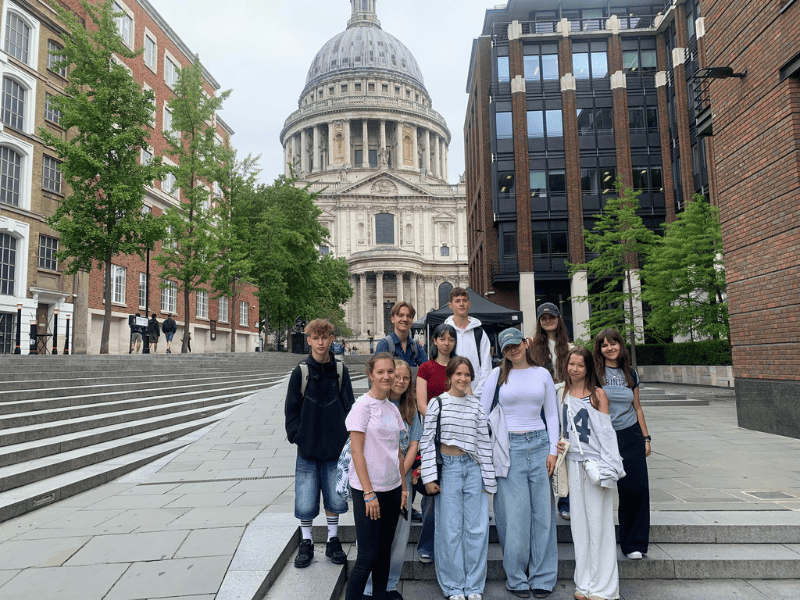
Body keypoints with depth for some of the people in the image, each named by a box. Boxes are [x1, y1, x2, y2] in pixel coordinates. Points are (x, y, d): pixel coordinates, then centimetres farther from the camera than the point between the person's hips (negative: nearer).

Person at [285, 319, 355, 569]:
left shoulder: (340, 370, 1)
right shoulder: (300, 372, -3)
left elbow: (348, 405, 5)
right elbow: (292, 408, 1)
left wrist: (346, 437, 0)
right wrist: (296, 436, -5)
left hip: (335, 447, 1)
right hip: (308, 447, -1)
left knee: (335, 497, 9)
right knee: (305, 499, 3)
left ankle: (333, 541, 29)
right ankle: (306, 543, 24)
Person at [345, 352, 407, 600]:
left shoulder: (392, 408, 9)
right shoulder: (363, 405, -11)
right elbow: (356, 451, -14)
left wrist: (403, 487, 11)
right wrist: (368, 493, -16)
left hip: (392, 488, 7)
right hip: (367, 489, -6)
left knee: (384, 552, 14)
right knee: (367, 556, -4)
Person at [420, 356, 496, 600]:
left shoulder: (476, 405, 6)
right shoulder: (437, 403, -2)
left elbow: (484, 442, 8)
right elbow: (427, 441, -3)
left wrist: (488, 478, 6)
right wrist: (429, 476, -7)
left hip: (473, 467, 3)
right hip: (448, 467, -2)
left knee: (477, 528, 5)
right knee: (450, 529, 4)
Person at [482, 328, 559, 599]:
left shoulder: (542, 374, 8)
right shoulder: (498, 374, 3)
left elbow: (552, 414, 10)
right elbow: (482, 412, 3)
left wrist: (553, 450, 2)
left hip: (539, 444, 2)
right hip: (509, 447, -2)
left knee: (542, 511, 5)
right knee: (515, 513, 1)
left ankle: (542, 578, 20)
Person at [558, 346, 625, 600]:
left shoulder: (598, 394, -4)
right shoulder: (563, 394, 9)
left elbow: (606, 432, -6)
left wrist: (606, 470, -11)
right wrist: (559, 443, 1)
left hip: (594, 462, -4)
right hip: (573, 463, 5)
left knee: (598, 521, 0)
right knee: (579, 522, 10)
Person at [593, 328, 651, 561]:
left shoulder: (631, 373, 10)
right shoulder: (594, 373, -2)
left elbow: (637, 408, 16)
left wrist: (646, 438, 13)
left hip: (631, 437, 4)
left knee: (637, 489, 0)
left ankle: (634, 544, 13)